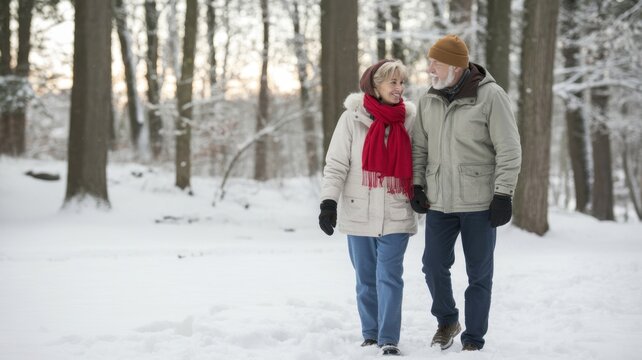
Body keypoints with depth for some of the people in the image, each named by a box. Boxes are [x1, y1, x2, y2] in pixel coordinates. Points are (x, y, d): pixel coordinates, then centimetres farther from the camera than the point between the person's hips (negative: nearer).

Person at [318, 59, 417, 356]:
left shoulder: (410, 119, 2)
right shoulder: (353, 117, -3)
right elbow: (336, 165, -3)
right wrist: (329, 202, -12)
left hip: (396, 216, 0)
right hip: (359, 214, 0)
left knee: (389, 277, -8)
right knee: (366, 279, 9)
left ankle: (389, 340, -5)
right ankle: (370, 335, 21)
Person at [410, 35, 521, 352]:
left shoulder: (490, 96, -11)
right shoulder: (428, 101, 6)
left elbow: (509, 150, -10)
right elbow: (419, 148, 14)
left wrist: (503, 194, -13)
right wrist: (417, 185, 5)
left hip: (479, 202, -4)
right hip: (439, 203, 4)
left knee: (479, 273, 3)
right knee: (434, 265, 5)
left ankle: (473, 340, 14)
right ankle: (446, 321, 30)